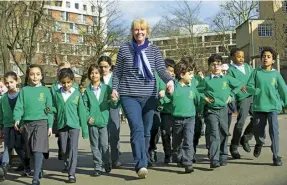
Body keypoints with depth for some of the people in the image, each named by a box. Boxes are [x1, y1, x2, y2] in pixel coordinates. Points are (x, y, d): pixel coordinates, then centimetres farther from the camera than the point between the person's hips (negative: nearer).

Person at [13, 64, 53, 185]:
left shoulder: (45, 90, 3)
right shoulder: (24, 90, 7)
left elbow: (49, 109, 5)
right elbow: (19, 107, 2)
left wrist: (50, 125, 2)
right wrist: (17, 119, -15)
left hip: (41, 122, -3)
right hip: (27, 123, 3)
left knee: (38, 150, -13)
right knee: (31, 151, 11)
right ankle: (39, 170, 34)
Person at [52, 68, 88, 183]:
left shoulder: (77, 93, -2)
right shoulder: (57, 94, 3)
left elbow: (81, 111, 0)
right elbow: (54, 109, 10)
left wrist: (84, 129, 0)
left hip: (74, 125, -2)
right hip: (61, 125, 3)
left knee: (73, 149, -6)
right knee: (64, 150, 11)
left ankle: (72, 174, -3)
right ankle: (69, 168, 33)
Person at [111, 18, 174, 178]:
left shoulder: (154, 50, 6)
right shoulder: (124, 49, 4)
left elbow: (161, 69, -6)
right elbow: (117, 72, 9)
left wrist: (169, 80, -25)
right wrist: (115, 88, -4)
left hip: (149, 96, 2)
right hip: (129, 96, -2)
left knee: (146, 131, 9)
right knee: (137, 128, -18)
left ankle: (143, 162, 24)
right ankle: (141, 165, -22)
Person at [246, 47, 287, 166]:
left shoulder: (276, 74, 2)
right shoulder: (256, 72, 2)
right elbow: (249, 87, -1)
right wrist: (259, 91, -15)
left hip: (273, 106, -1)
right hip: (258, 106, 1)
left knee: (274, 131, -8)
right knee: (257, 130, 6)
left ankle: (276, 156, 3)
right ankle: (259, 143, 41)